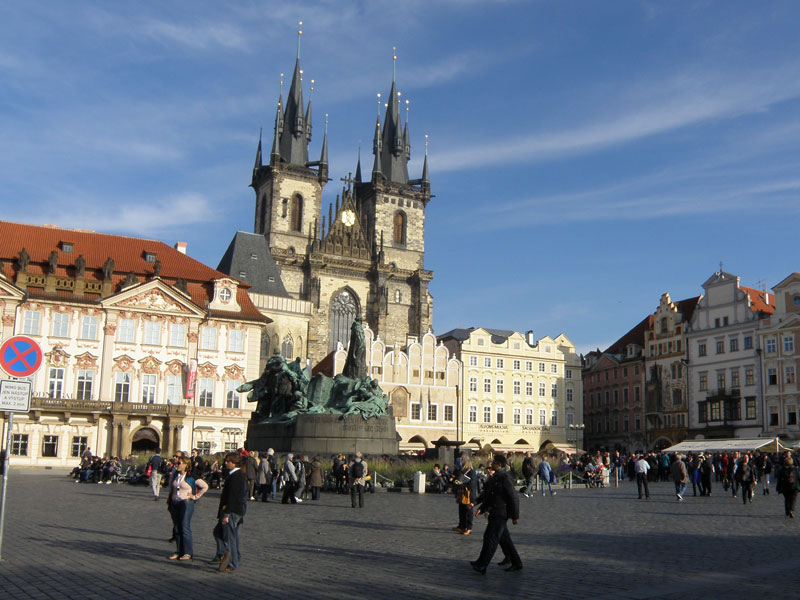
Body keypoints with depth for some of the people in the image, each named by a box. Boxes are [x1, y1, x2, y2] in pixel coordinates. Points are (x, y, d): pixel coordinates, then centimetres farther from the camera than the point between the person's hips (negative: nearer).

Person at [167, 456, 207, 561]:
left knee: (185, 528, -7)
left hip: (186, 503, -7)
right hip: (174, 504, 7)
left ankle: (188, 553, -1)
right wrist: (169, 504, 16)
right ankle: (179, 552, 15)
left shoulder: (192, 477, -8)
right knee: (176, 528, 8)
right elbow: (171, 490, 21)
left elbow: (205, 486, -5)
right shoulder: (175, 476, 12)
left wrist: (196, 496, -4)